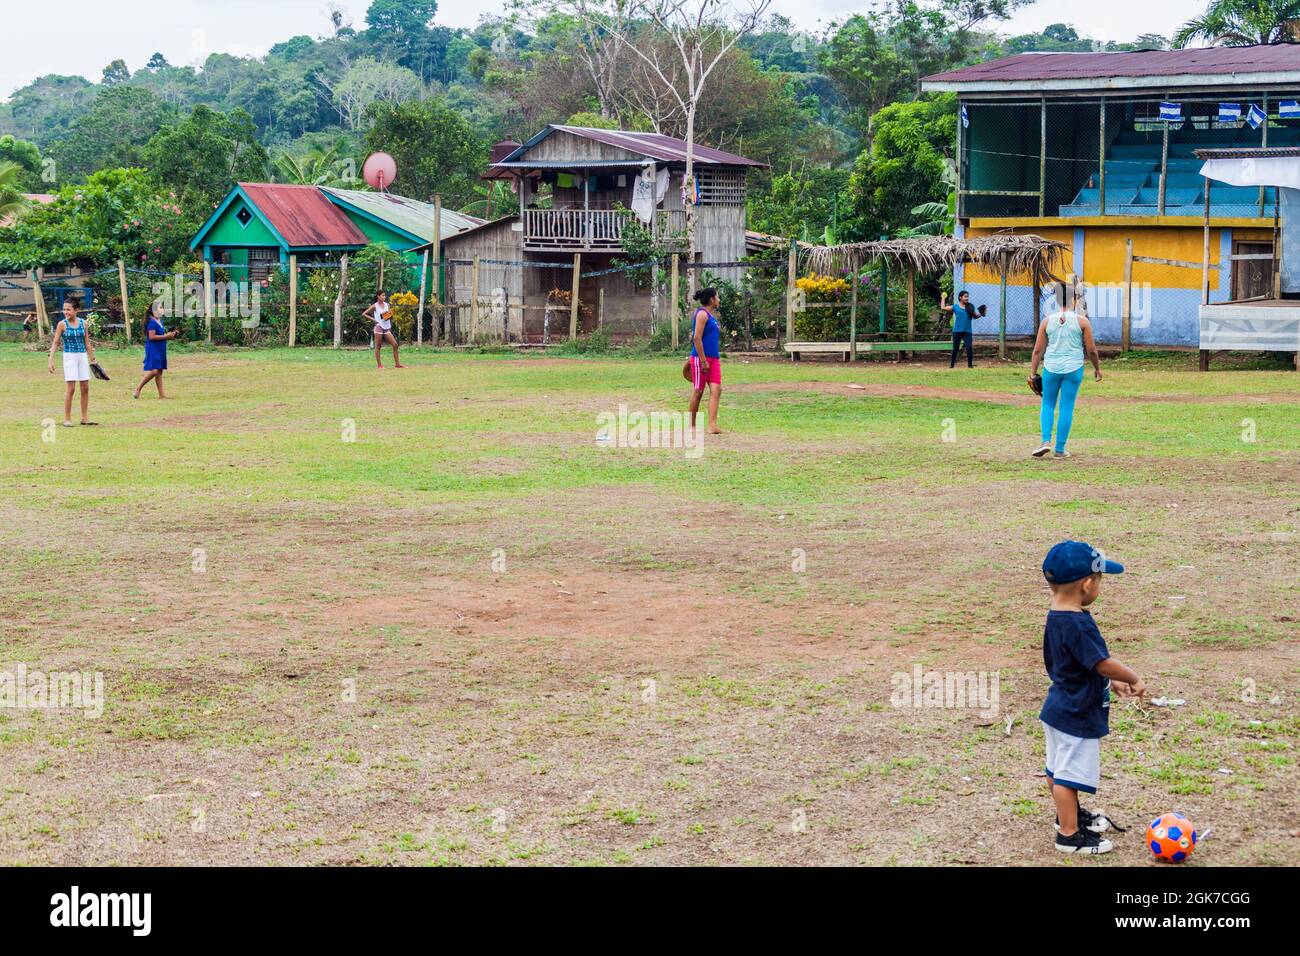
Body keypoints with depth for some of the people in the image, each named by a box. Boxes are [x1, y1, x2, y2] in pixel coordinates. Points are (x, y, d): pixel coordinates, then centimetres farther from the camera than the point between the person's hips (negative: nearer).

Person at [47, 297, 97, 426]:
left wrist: (92, 359, 12)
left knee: (85, 388, 5)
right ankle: (67, 419, -1)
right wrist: (51, 360, -11)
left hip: (83, 356, 4)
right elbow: (55, 343, -4)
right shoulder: (62, 324, -4)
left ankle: (85, 418, 13)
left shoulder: (83, 323, 5)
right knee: (71, 388, -8)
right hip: (69, 357, -4)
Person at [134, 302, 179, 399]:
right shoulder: (152, 322, -14)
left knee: (159, 371, 8)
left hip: (160, 349, 9)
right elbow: (151, 336, -20)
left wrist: (170, 335, 8)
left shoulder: (160, 321, 14)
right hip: (153, 349, -9)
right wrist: (165, 336, -18)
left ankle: (161, 395, 8)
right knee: (154, 370, -16)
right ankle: (138, 389, -5)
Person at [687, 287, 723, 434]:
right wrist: (703, 361, -20)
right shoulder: (702, 314, -11)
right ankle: (691, 425, 13)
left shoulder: (712, 315, 17)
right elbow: (697, 338, -18)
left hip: (714, 359, 8)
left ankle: (712, 425, -14)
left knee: (716, 389, -6)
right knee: (698, 392, 1)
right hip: (700, 358, -8)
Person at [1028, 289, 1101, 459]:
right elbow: (1091, 350, -1)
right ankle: (1060, 450, 8)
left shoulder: (1047, 321, 2)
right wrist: (1097, 368, 14)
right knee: (1066, 408, 5)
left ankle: (1046, 441, 0)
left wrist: (1032, 373, 7)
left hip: (1051, 368, 1)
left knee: (1048, 404, 16)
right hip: (1073, 368, -1)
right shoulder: (1082, 321, -3)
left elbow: (1038, 350, 2)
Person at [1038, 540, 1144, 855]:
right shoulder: (1078, 624, -28)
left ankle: (1069, 815, 41)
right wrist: (1134, 679, -12)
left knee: (1058, 768, 23)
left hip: (1059, 708, 10)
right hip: (1077, 715, -10)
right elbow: (1103, 663, -27)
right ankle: (1069, 834, 11)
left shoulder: (1056, 617, 3)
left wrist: (1111, 681, 14)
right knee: (1070, 775, 1)